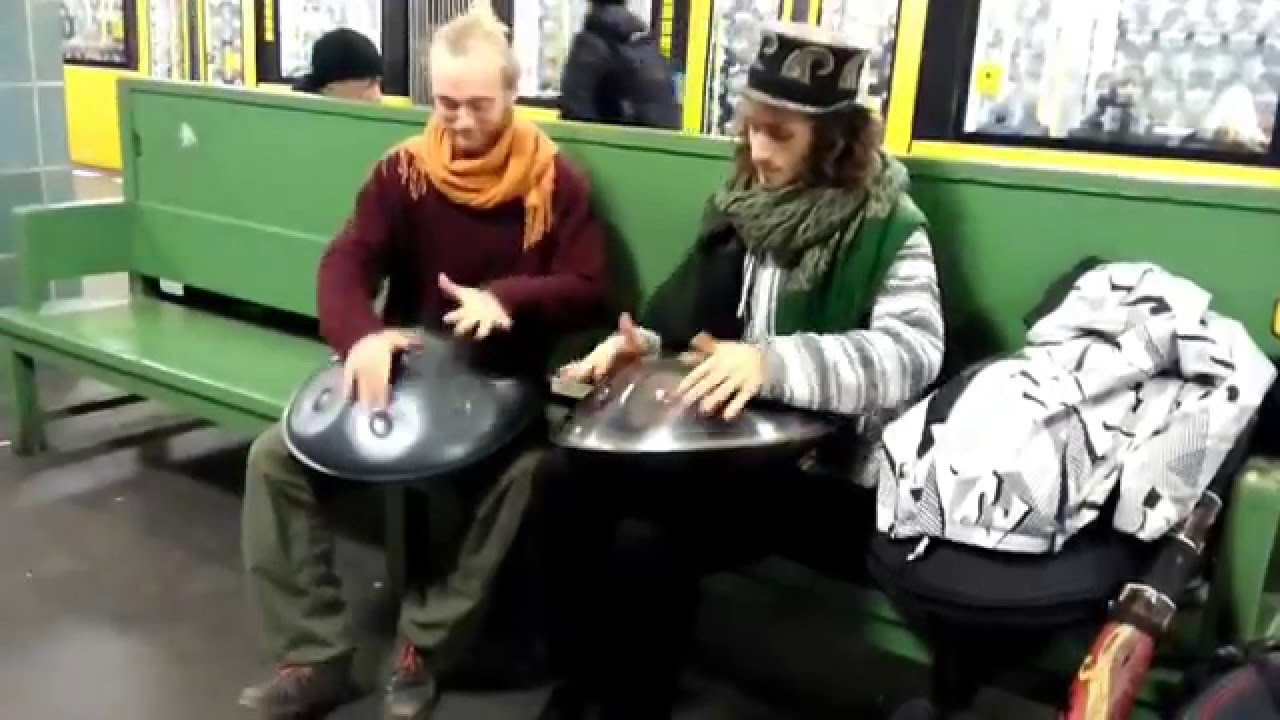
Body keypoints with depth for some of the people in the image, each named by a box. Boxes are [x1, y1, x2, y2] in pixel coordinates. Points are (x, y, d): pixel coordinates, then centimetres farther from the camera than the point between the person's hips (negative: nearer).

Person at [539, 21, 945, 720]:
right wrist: (644, 345, -7)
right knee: (566, 476, -12)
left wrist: (774, 361, -38)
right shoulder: (740, 205, 10)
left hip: (822, 467, -6)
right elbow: (686, 317, 16)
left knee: (645, 538, -27)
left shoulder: (887, 227, -10)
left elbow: (913, 350, -25)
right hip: (718, 438, 7)